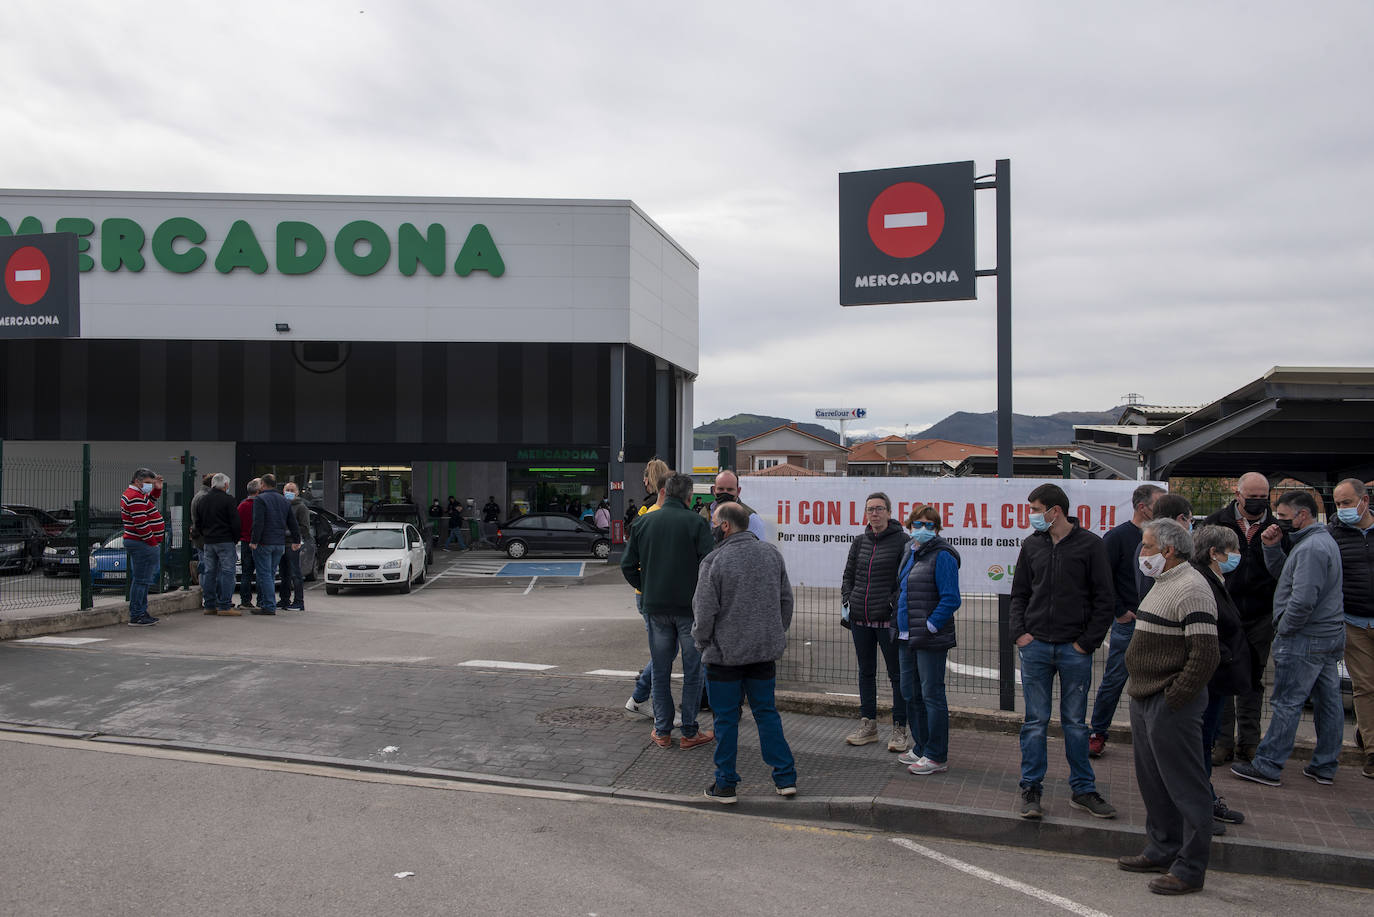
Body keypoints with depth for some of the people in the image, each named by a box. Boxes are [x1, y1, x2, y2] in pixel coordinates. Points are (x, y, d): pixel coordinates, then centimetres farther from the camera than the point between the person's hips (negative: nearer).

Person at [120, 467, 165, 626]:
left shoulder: (131, 494, 17)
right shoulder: (135, 498, -17)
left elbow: (151, 499, 34)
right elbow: (141, 525, -22)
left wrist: (157, 489, 15)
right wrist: (153, 543, -16)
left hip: (134, 542, 11)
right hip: (143, 545, -11)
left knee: (141, 579, 15)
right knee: (141, 580, -9)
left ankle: (141, 613, 22)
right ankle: (136, 617, -7)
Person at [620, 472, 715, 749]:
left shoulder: (643, 523, 3)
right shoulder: (696, 523, -9)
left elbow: (627, 565, 6)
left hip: (655, 606, 4)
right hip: (690, 606, -3)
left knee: (660, 670, 13)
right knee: (693, 670, 8)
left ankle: (662, 731, 18)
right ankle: (690, 731, 12)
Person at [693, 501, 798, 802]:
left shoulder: (715, 560, -14)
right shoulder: (772, 554, 4)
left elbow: (704, 611, -12)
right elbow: (786, 600, 12)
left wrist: (701, 643, 4)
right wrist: (777, 635, 22)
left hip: (725, 653, -5)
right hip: (765, 652, 5)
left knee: (726, 718, 5)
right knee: (767, 712, 15)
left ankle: (725, 783, 14)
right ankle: (786, 778, 16)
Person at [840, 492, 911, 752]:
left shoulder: (901, 541, -5)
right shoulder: (859, 542, 10)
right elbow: (848, 576, 19)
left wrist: (898, 611, -12)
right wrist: (846, 603, 6)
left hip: (887, 619, -5)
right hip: (860, 618, 5)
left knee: (897, 674, 3)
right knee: (866, 672, 13)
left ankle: (899, 729, 12)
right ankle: (868, 725, 24)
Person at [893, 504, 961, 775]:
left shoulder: (942, 556, -12)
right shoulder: (908, 552, 13)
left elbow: (950, 599, -16)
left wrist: (928, 628, -17)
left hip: (931, 640, -9)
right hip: (908, 638, 9)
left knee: (931, 695, -2)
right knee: (910, 694, 15)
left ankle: (937, 757, 7)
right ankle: (921, 748, 29)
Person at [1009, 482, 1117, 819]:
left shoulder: (1090, 544, -3)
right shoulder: (1032, 545, 7)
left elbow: (1105, 599, -2)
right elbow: (1019, 593, 13)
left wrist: (1088, 641, -7)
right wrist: (1019, 632, 0)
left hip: (1075, 649, -2)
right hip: (1036, 645, 2)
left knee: (1075, 722, 8)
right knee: (1035, 721, 6)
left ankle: (1083, 790, 19)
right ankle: (1031, 789, 14)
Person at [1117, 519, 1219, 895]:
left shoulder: (1191, 589, -18)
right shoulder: (1164, 583, 15)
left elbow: (1205, 653, -24)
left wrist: (1175, 697, -20)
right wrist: (1141, 689, 17)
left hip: (1170, 705, -10)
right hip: (1145, 699, 10)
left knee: (1184, 786, 0)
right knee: (1152, 781, 19)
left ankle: (1190, 869, 9)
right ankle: (1161, 851, 32)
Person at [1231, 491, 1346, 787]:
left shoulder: (1310, 548, -20)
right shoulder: (1324, 540, 15)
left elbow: (1303, 599, -26)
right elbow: (1282, 573, 17)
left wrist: (1283, 629, -14)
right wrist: (1272, 547, 2)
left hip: (1304, 640, -10)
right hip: (1329, 635, 10)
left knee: (1286, 703, -5)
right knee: (1328, 700, 13)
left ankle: (1267, 766, 1)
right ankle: (1325, 767, 21)